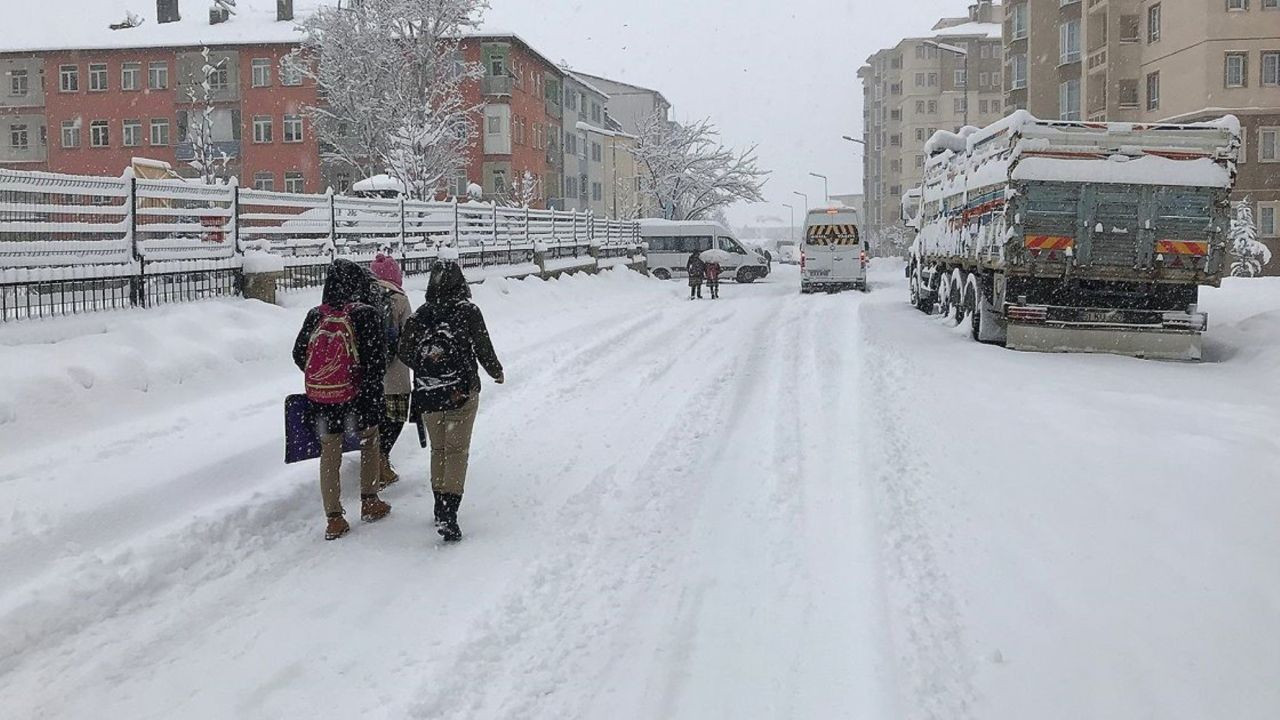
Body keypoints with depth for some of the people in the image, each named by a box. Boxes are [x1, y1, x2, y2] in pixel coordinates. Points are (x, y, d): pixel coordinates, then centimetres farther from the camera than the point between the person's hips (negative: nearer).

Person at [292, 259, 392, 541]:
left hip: (321, 399, 3)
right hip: (357, 396, -2)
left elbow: (298, 354, 7)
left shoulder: (315, 316, -2)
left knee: (330, 455, 10)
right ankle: (369, 503, 26)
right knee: (369, 441, 21)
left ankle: (334, 519, 12)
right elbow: (376, 361, -14)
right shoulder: (365, 315, -13)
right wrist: (371, 390, -3)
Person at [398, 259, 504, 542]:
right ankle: (448, 513, -11)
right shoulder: (468, 311, -9)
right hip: (461, 392, -3)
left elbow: (405, 353, 2)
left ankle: (441, 509, 25)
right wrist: (496, 372, 15)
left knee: (438, 450, 18)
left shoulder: (419, 315, 0)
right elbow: (484, 349, -4)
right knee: (457, 450, 0)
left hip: (427, 395, 3)